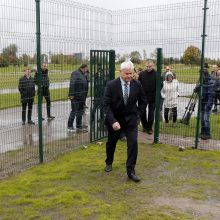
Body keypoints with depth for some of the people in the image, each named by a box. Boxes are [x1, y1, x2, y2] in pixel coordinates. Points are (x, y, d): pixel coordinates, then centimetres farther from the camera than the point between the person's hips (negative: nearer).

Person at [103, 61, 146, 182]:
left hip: (130, 119, 1)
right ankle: (109, 163, 42)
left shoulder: (137, 84, -8)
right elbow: (106, 104, -17)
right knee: (111, 142, 16)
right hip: (114, 119, 0)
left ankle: (130, 170, -2)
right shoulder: (111, 85, -16)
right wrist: (113, 121, -25)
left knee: (133, 143, -13)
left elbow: (142, 101, 6)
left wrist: (137, 114, -3)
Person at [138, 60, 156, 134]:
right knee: (142, 112, 7)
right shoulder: (142, 74, 1)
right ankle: (144, 126, 24)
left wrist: (156, 94, -8)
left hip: (153, 98, -2)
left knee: (151, 113, 5)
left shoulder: (156, 74, -6)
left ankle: (149, 128, 15)